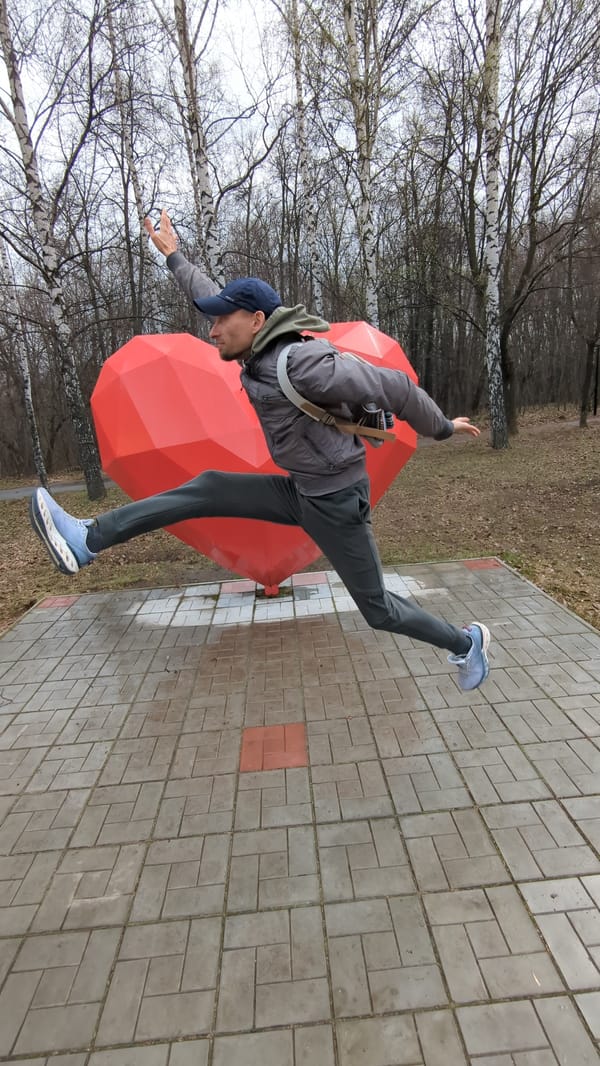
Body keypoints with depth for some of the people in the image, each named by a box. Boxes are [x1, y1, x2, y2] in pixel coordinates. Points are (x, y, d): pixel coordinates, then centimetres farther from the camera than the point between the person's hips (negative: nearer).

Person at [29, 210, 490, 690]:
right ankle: (89, 540, 3)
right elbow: (216, 296, 22)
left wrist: (443, 428, -3)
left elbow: (395, 387, -17)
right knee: (208, 489, 0)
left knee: (377, 609, 4)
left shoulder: (305, 362, -23)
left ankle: (465, 642, 28)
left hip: (337, 502, -8)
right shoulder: (260, 353, 4)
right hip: (300, 492, 8)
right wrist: (174, 256, 32)